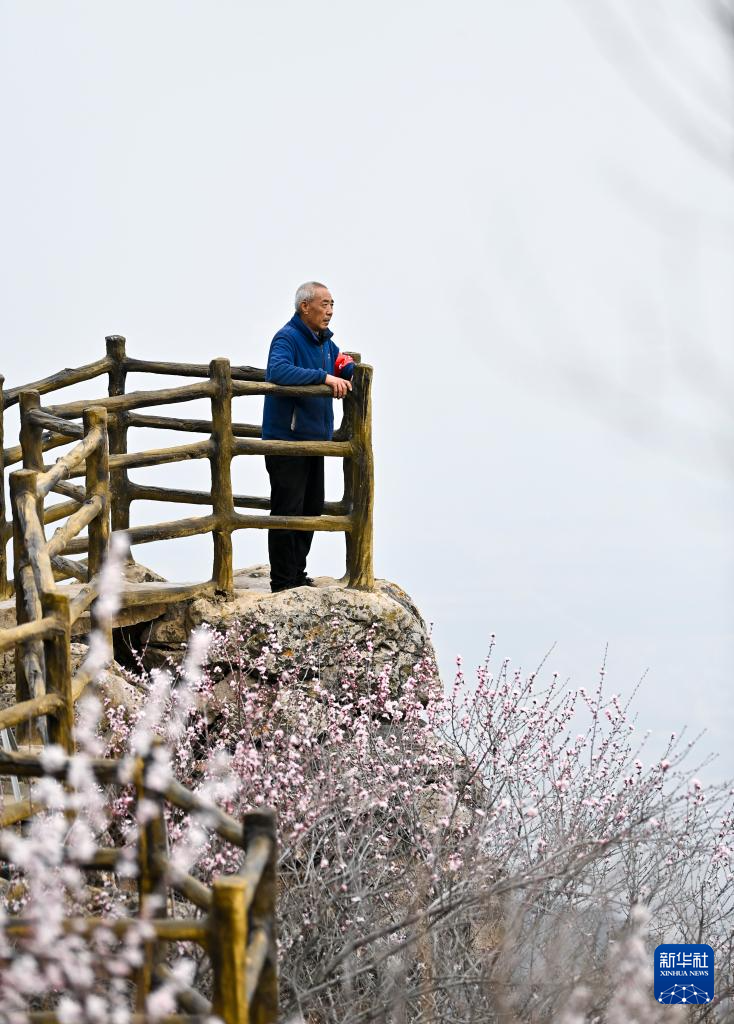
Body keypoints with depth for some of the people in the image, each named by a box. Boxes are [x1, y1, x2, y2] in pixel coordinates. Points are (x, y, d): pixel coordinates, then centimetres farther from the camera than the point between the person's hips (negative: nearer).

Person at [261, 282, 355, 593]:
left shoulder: (324, 341, 13)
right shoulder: (287, 338, -15)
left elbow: (342, 365, 27)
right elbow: (278, 371, -34)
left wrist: (351, 370, 2)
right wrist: (325, 377, -38)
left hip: (314, 438, 9)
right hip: (286, 441, -9)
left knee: (311, 509, 15)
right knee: (288, 510, -7)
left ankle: (297, 575, 27)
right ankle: (283, 582, -1)